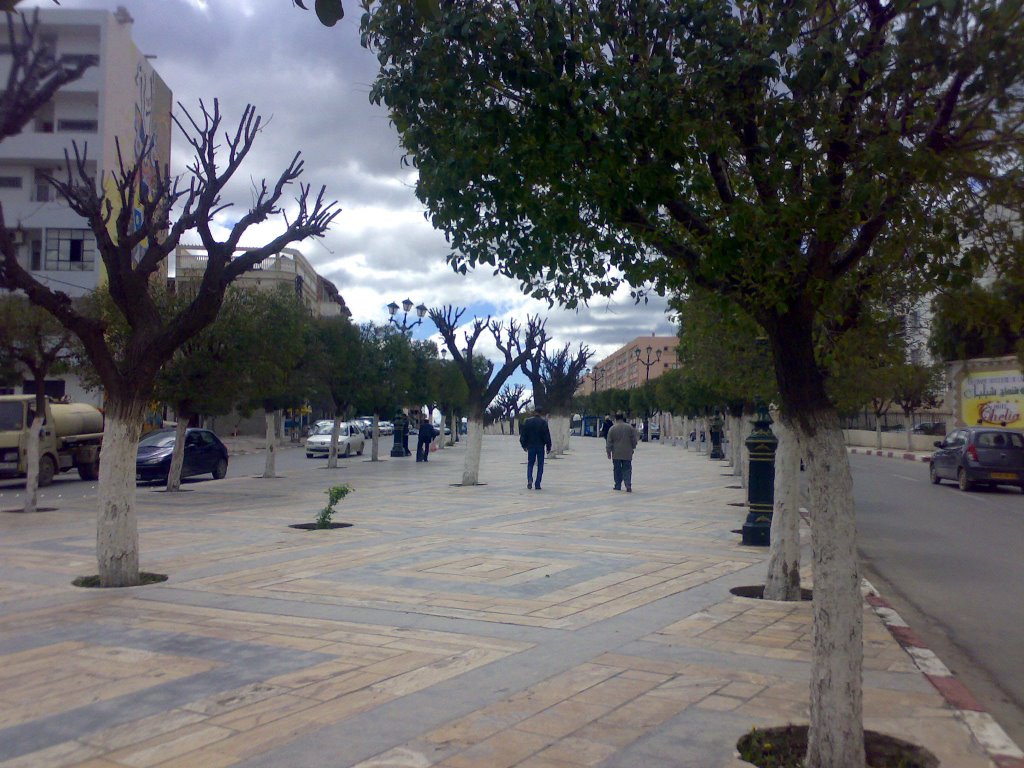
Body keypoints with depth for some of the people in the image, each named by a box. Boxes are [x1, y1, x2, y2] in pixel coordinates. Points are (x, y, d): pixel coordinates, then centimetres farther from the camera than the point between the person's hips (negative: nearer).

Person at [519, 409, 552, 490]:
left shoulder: (527, 421, 2)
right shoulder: (543, 422, -6)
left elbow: (523, 435, 5)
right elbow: (547, 435, -6)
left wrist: (524, 445, 15)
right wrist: (548, 447, 0)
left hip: (531, 446, 2)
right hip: (540, 447, -2)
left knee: (530, 464, 13)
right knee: (540, 465, 6)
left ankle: (529, 480, -11)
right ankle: (537, 484, 1)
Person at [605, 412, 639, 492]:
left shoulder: (612, 429, -4)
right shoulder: (630, 427, -2)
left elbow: (609, 442, -2)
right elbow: (634, 439, 3)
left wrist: (609, 452, 6)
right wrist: (633, 447, 19)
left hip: (616, 454, -1)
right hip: (627, 453, 1)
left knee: (617, 470, 9)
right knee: (627, 470, 3)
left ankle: (618, 486, 13)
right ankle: (628, 485, -11)